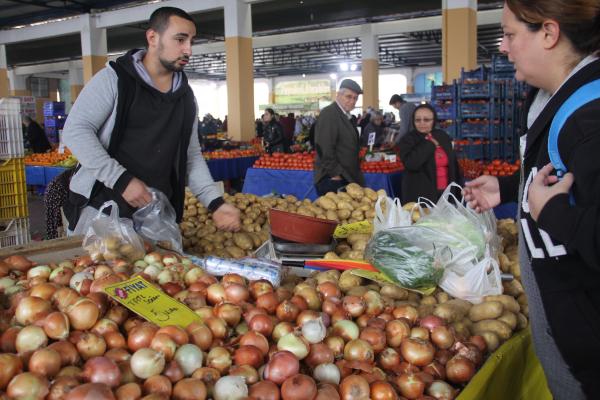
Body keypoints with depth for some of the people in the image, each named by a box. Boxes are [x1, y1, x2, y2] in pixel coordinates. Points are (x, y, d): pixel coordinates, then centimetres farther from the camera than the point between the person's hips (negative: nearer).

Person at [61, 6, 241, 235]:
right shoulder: (114, 78, -6)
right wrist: (121, 179, -21)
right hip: (102, 210, -4)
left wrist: (215, 203, -3)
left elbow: (192, 157, 11)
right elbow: (75, 131, -12)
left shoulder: (186, 96, 9)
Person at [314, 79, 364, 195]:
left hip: (348, 178, 9)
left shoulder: (346, 116, 17)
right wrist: (335, 174, -19)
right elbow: (325, 149, -21)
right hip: (332, 181, -9)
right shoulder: (329, 114, -13)